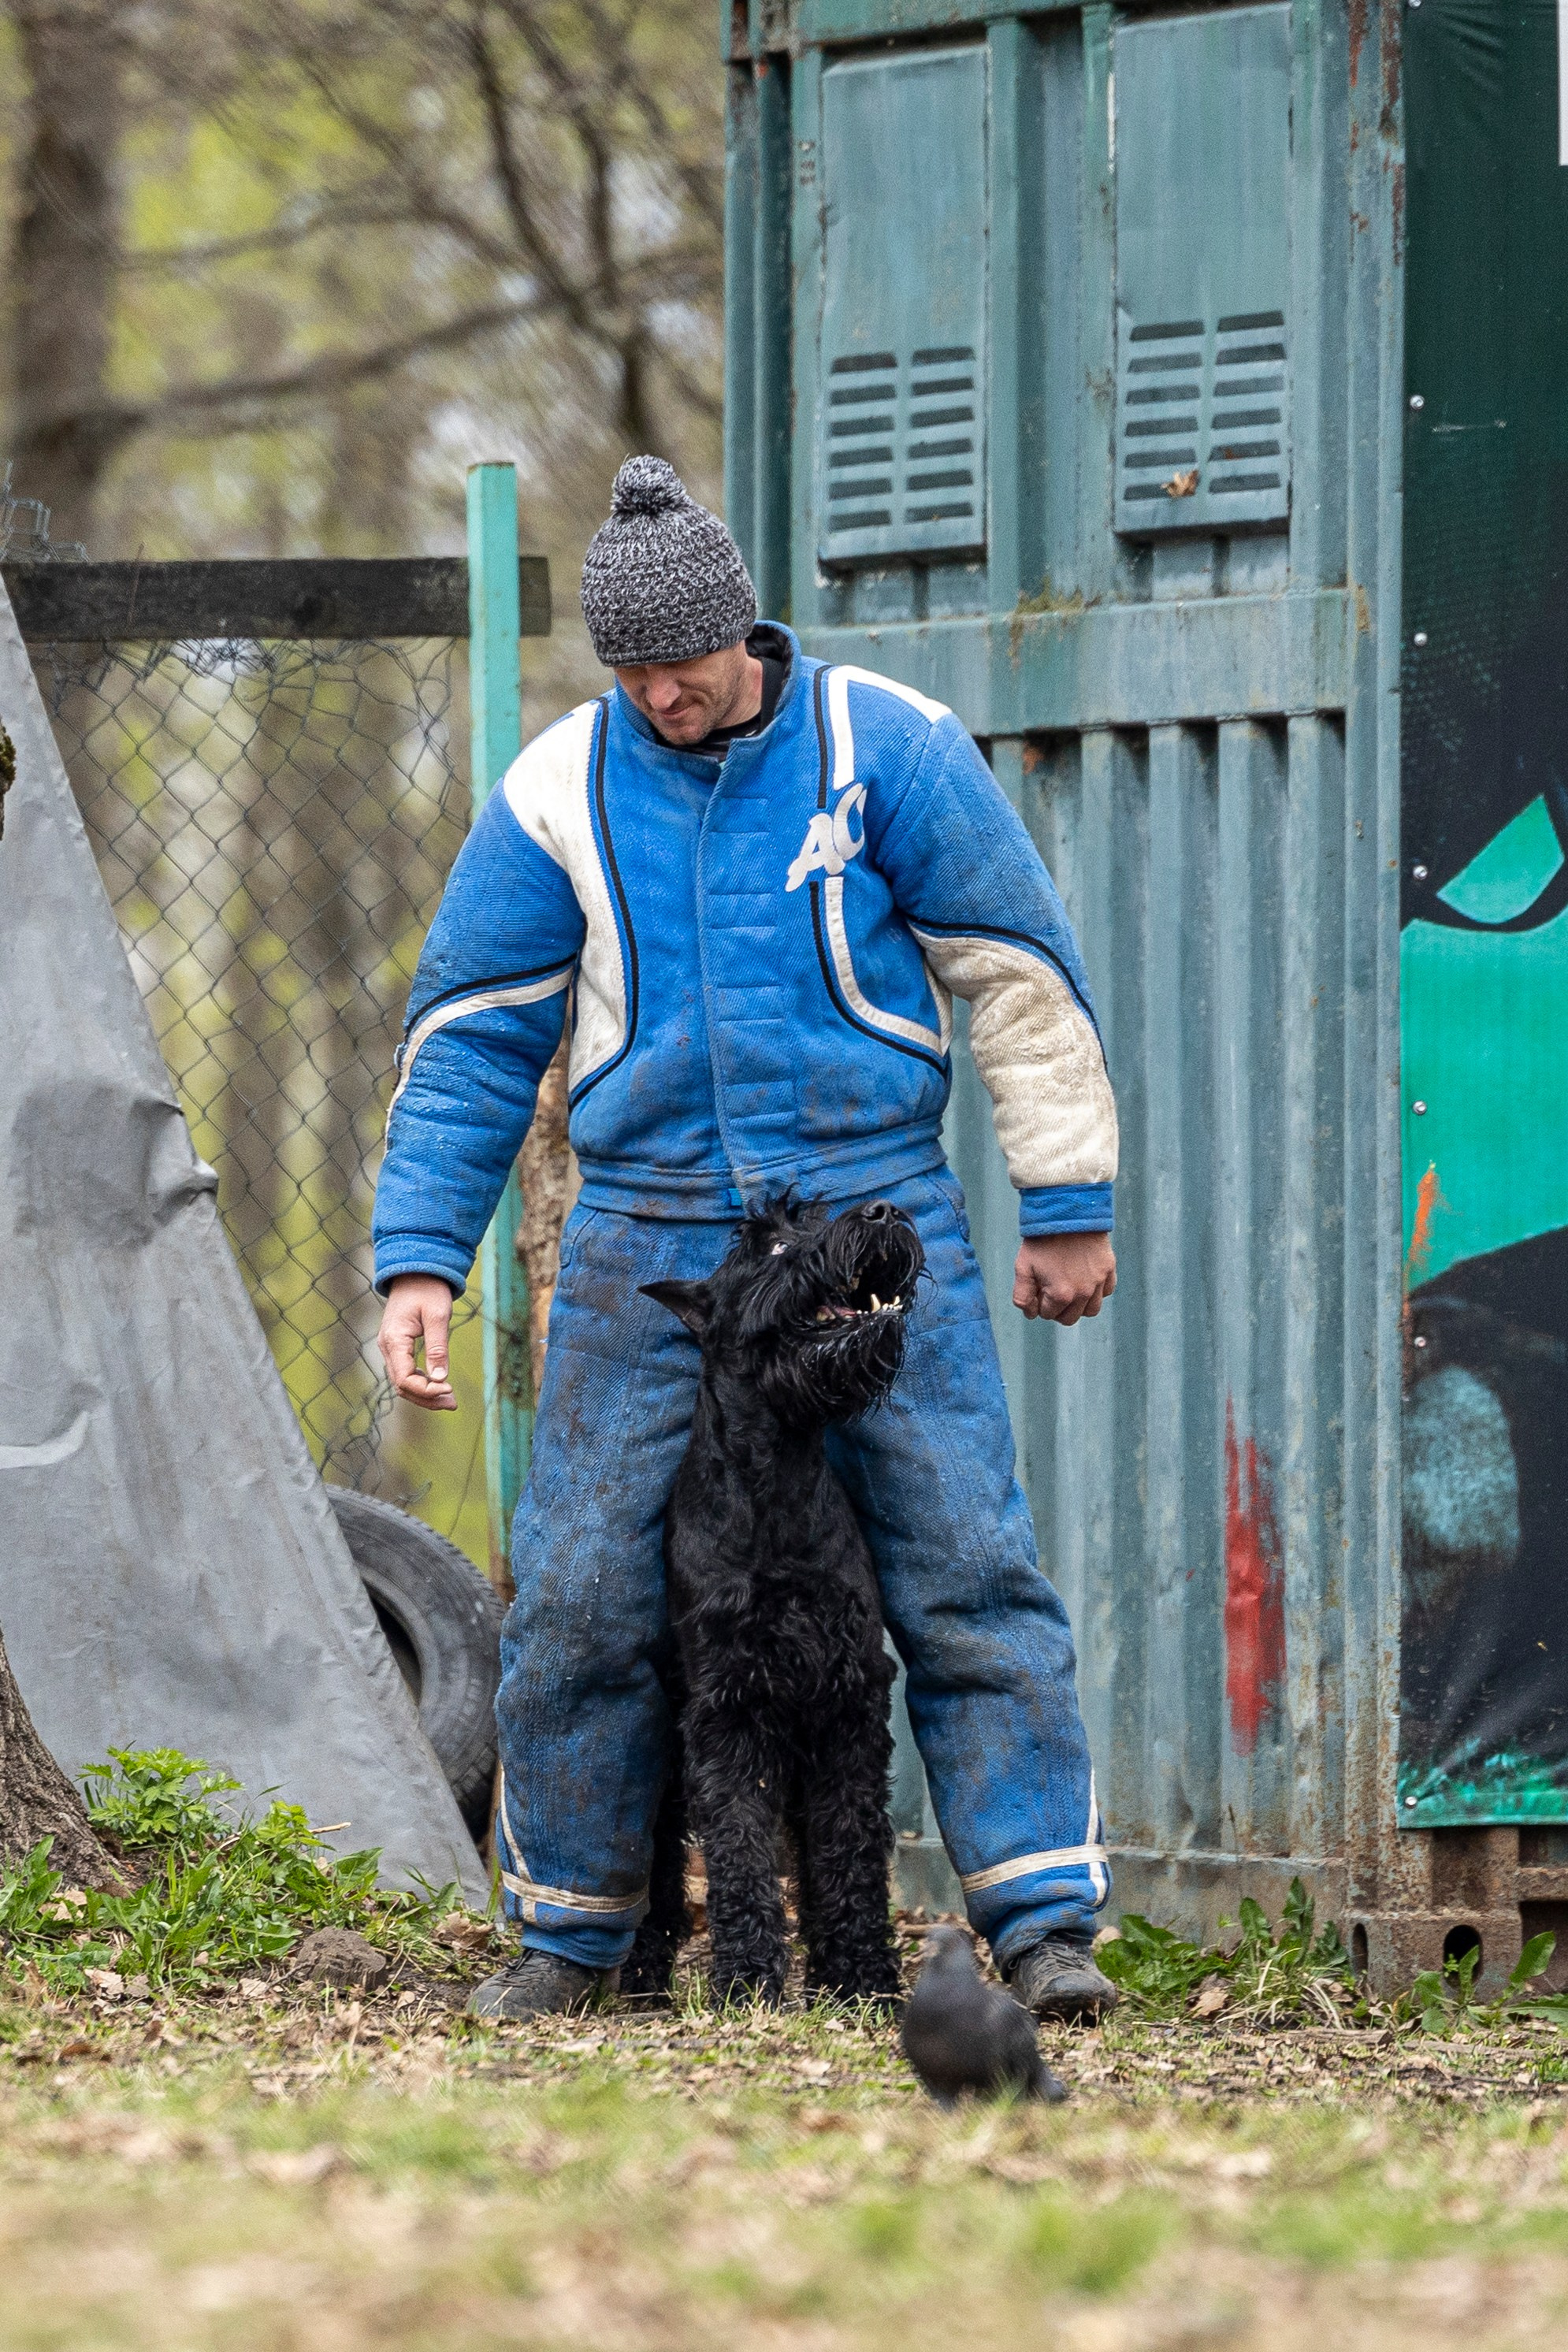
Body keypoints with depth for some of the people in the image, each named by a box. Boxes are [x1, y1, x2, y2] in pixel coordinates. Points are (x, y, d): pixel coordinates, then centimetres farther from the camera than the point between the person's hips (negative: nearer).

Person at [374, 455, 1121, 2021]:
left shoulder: (884, 748, -3)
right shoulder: (560, 792, 2)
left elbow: (1019, 975, 2)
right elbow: (470, 1038, 6)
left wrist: (1064, 1207, 2)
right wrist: (418, 1260, -2)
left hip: (874, 1219, -2)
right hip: (651, 1234, 2)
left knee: (964, 1568, -8)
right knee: (581, 1593, -2)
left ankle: (1042, 1920, -6)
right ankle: (571, 1928, 13)